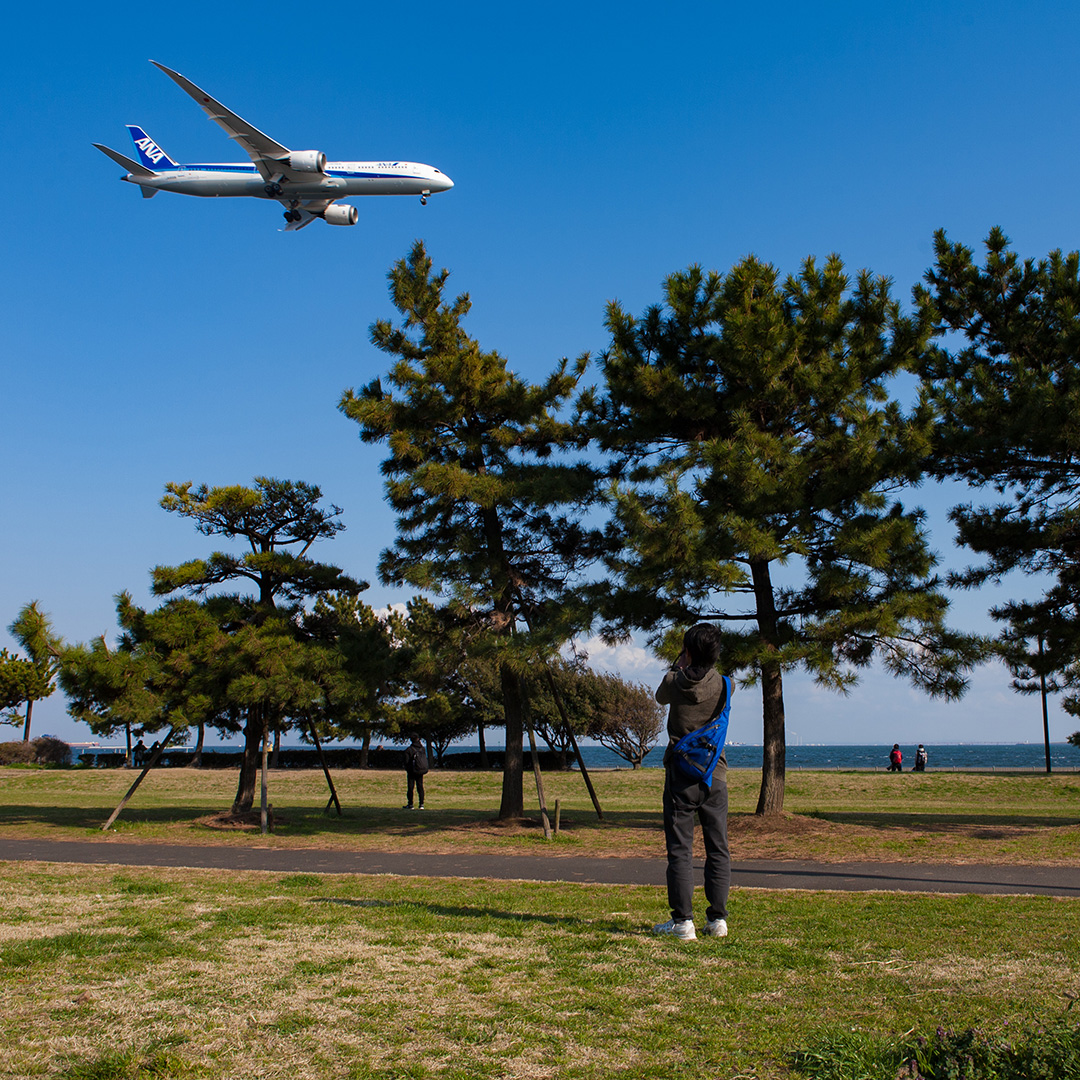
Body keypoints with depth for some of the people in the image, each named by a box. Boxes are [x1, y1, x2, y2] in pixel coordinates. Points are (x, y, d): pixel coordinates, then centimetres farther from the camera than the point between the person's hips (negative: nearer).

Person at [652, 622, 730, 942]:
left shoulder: (674, 683, -9)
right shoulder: (723, 684, -5)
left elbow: (660, 696, 15)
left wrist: (678, 666, 20)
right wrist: (697, 665, 19)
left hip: (681, 774, -2)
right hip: (715, 774, 2)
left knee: (680, 849, 2)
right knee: (718, 849, 10)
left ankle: (683, 921, 1)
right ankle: (717, 919, 12)